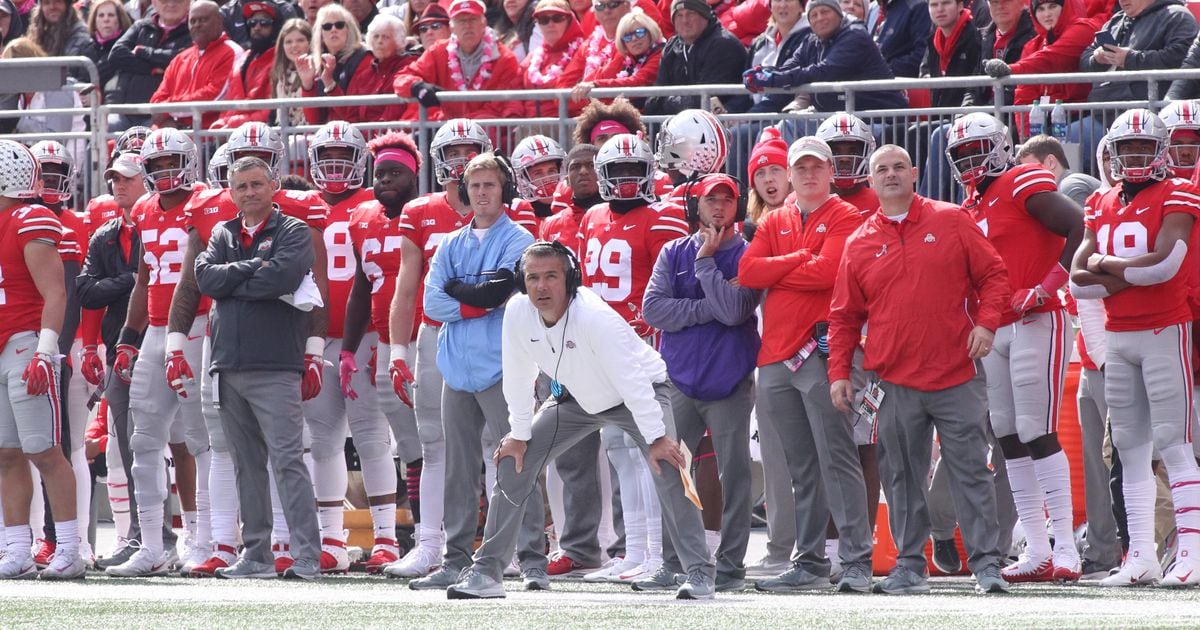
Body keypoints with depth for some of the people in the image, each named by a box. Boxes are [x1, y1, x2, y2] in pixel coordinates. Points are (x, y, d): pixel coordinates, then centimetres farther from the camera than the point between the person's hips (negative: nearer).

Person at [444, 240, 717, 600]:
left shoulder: (594, 317, -37)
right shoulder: (518, 314, -21)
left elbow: (631, 381, -35)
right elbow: (518, 377, -8)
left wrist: (656, 438, -35)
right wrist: (519, 435, -5)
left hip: (642, 392, -5)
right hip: (578, 398, 5)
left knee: (666, 468, -26)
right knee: (513, 464, -3)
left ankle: (699, 572, -18)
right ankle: (486, 572, 6)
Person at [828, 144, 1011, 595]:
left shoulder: (951, 222, 4)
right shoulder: (859, 244, 8)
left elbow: (993, 274, 6)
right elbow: (844, 316, 11)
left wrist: (986, 321, -10)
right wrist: (839, 372, 4)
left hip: (956, 374, -2)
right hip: (895, 381, 2)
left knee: (971, 473, -1)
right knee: (902, 479, 5)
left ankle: (986, 564, 1)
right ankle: (910, 566, 12)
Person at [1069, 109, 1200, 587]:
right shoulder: (1102, 207, 13)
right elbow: (1077, 280, 4)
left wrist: (1107, 265, -8)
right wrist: (1132, 276, -12)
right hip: (1117, 337, 7)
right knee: (1131, 449, 7)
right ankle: (1141, 555, 9)